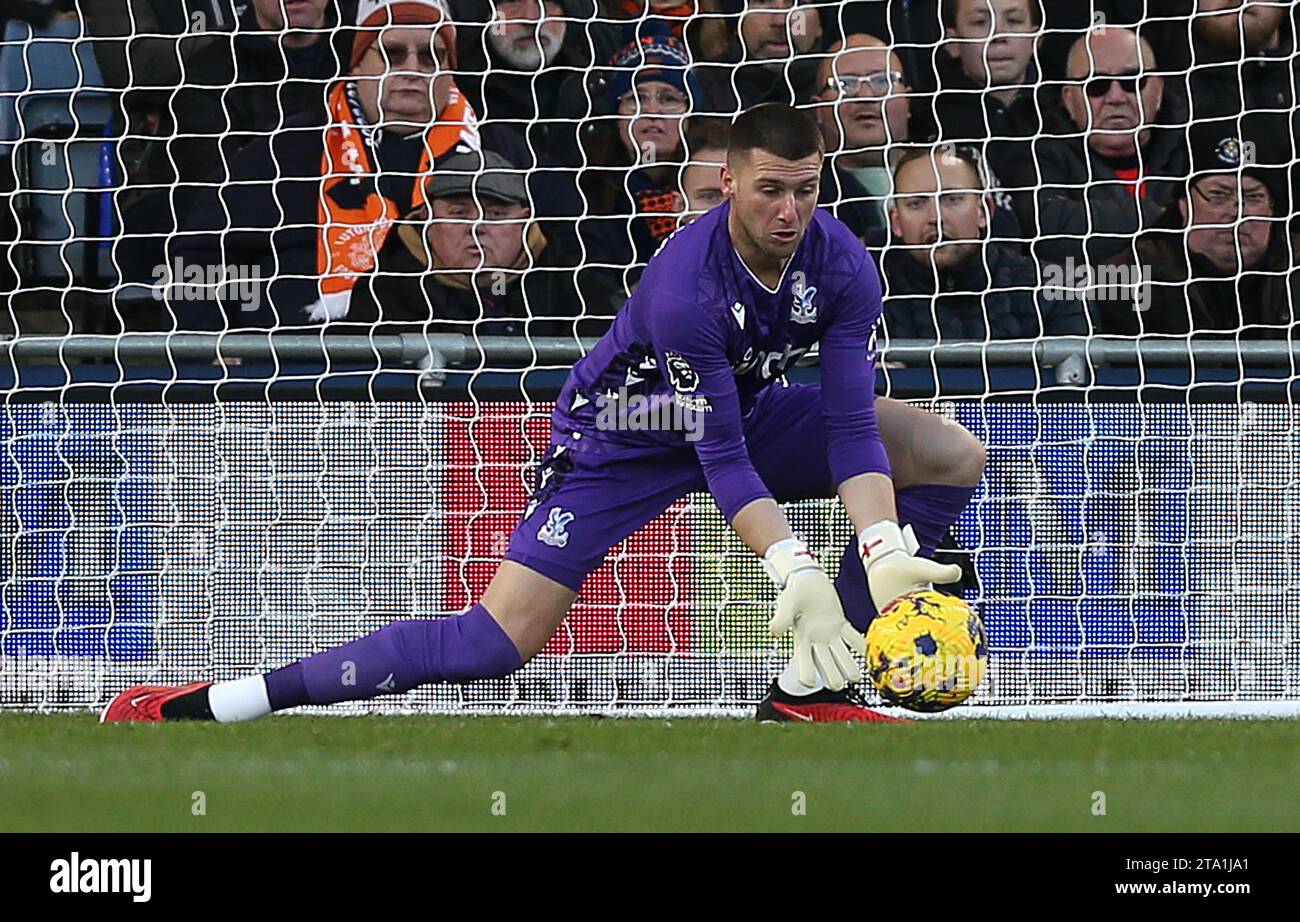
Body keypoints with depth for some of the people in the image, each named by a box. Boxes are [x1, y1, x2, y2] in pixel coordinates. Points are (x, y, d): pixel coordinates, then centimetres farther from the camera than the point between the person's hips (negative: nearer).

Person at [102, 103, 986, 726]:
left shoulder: (840, 265, -20)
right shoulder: (686, 285, -35)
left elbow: (851, 425, -22)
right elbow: (720, 456, -33)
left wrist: (883, 551, -37)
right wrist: (795, 571, -43)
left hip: (751, 410, 6)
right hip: (623, 435, -6)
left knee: (953, 456, -7)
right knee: (497, 641, -21)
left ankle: (811, 686, -6)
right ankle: (207, 705, -19)